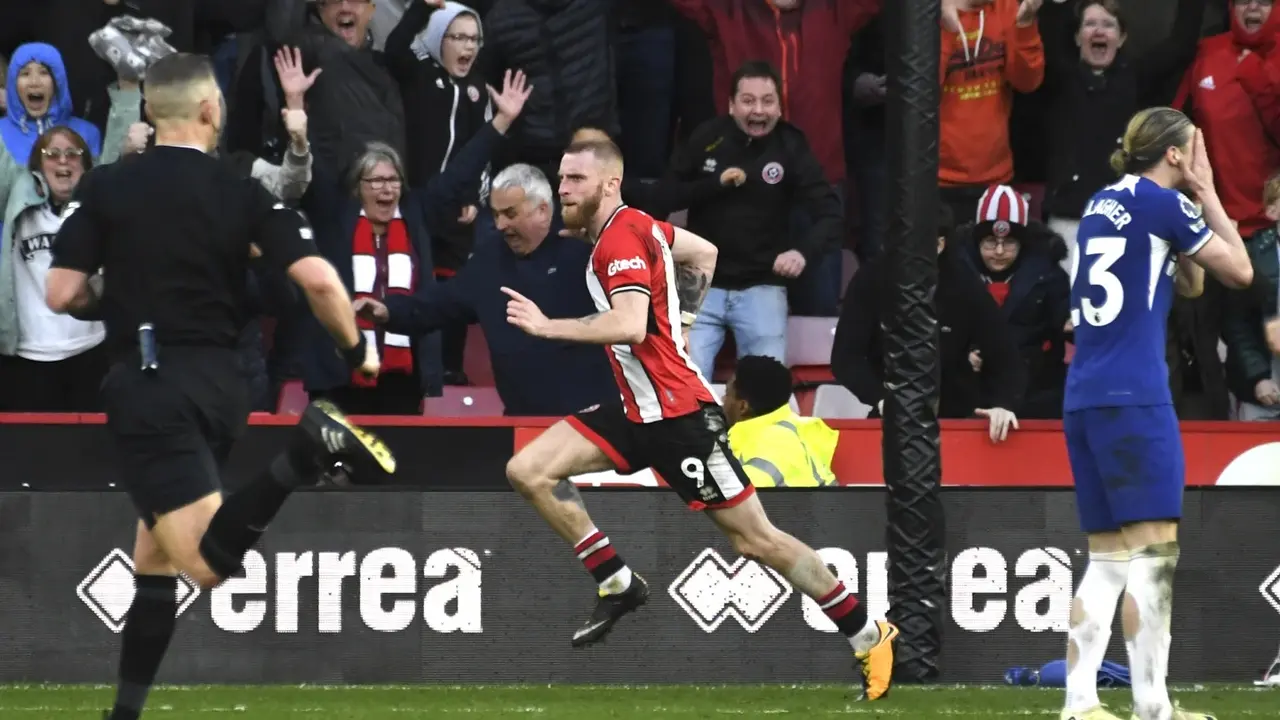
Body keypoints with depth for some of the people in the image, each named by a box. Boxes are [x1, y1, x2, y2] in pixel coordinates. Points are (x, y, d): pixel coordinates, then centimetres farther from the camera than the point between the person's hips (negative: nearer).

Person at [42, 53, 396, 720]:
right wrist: (356, 348, 10)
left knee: (206, 562, -17)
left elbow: (62, 295, -5)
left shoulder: (104, 187, -2)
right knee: (154, 556, 18)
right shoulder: (245, 194, 2)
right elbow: (317, 279, -8)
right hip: (219, 383, 4)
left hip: (149, 387, -4)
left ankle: (304, 450, -35)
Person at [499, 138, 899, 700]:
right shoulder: (636, 225, 9)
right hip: (638, 412, 10)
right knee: (528, 471, -2)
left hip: (678, 415, -10)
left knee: (755, 539, -4)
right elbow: (703, 254, 24)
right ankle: (618, 584, 3)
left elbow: (629, 324, -32)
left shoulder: (622, 238, -18)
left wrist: (547, 327, -27)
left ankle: (868, 636, 7)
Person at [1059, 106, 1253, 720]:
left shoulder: (1101, 205, 19)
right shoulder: (1163, 204, -5)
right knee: (1152, 551, -9)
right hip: (1135, 396, -8)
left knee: (1106, 559, 9)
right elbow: (1240, 271, 4)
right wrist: (1206, 193, 12)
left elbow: (1190, 282, 27)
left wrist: (1195, 197, 22)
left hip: (1083, 396, 8)